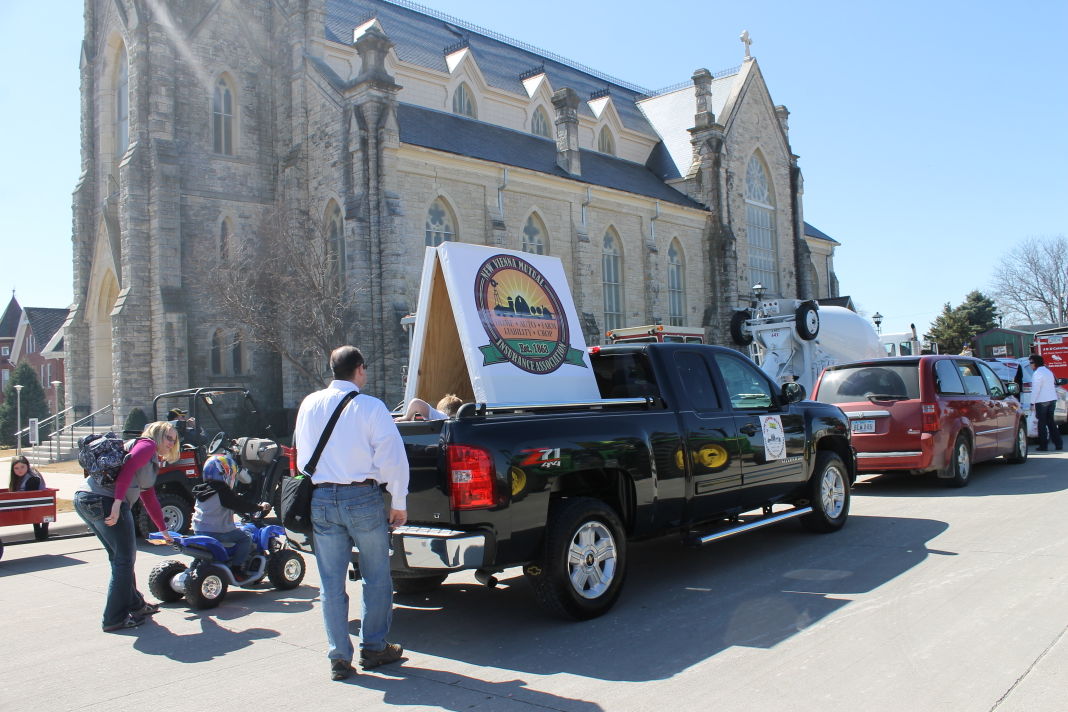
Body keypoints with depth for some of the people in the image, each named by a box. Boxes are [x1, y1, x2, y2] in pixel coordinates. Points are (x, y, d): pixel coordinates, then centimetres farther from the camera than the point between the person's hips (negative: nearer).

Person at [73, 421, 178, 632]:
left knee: (119, 557, 20)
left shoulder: (152, 462, 30)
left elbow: (150, 500, 37)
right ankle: (115, 618, 6)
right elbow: (128, 467, -18)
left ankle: (135, 605, 32)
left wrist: (164, 531, 43)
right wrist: (118, 502, -27)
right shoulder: (147, 444, 2)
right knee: (124, 559, -1)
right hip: (105, 501, -10)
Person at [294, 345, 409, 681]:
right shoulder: (369, 406, -9)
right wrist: (399, 502, -3)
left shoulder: (309, 405, 7)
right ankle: (373, 648, 20)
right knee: (376, 578, 11)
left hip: (320, 498, 4)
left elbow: (302, 455, 14)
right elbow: (391, 457, -11)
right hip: (362, 497, -4)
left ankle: (339, 657, 16)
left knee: (331, 582, 10)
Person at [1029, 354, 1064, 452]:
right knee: (1051, 422, 14)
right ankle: (1058, 444, 13)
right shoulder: (1049, 371, 14)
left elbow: (1035, 389, -18)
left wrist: (1032, 402, -13)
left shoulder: (1037, 374, -14)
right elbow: (1054, 385, 19)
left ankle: (1043, 445, 1)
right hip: (1052, 400, 8)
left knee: (1042, 423, -1)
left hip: (1042, 401, -8)